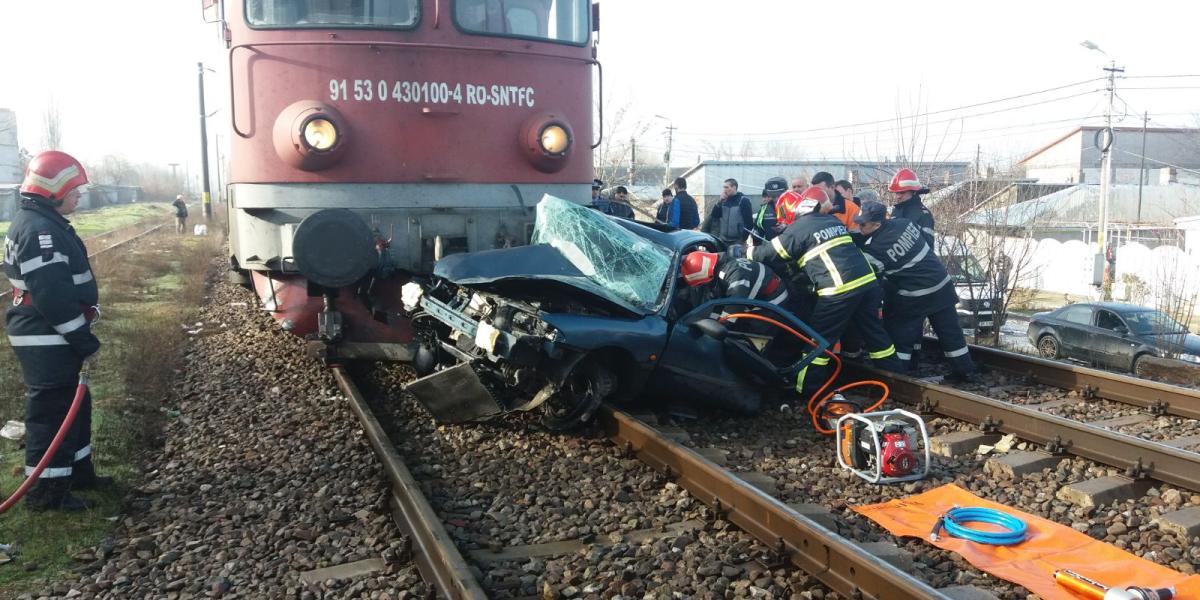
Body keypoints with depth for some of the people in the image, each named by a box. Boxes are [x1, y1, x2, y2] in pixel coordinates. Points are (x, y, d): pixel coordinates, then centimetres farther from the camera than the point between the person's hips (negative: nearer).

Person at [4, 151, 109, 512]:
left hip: (51, 338, 11)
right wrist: (85, 341, -19)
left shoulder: (42, 223, 13)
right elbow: (53, 296, -25)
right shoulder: (40, 230, -21)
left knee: (73, 404, 19)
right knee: (52, 412, -1)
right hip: (47, 342, -11)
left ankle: (77, 472, 32)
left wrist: (81, 337, 20)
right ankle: (47, 491, 10)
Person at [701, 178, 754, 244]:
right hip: (723, 240, 6)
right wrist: (720, 202, -7)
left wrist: (744, 237, -15)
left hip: (737, 241, -5)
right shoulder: (724, 201, 12)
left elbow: (748, 221, -10)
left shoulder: (743, 201, -4)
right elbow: (714, 215, 3)